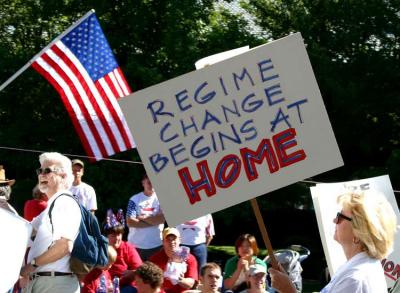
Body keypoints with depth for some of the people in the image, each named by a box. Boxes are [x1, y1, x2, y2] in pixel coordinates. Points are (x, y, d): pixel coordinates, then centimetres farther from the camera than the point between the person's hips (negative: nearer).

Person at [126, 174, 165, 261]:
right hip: (136, 246, 0)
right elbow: (130, 222, -9)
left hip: (156, 246, 0)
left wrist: (143, 218, -8)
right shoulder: (135, 200, 1)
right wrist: (153, 222, -7)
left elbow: (162, 218, -11)